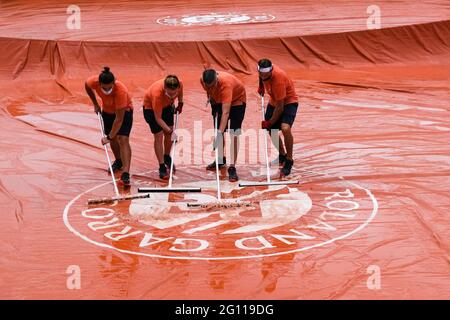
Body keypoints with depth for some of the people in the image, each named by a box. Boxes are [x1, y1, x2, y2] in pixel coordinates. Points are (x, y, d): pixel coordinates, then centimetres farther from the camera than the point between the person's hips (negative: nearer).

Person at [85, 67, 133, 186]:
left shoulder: (121, 91, -42)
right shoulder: (94, 82, -30)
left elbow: (119, 119, -37)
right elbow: (87, 86, -1)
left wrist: (109, 137, -32)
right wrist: (95, 104, 2)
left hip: (124, 111, -5)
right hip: (107, 110, 5)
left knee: (123, 139, -18)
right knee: (113, 139, 12)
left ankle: (125, 174, -24)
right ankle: (118, 161, 39)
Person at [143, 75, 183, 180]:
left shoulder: (179, 84, -32)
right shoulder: (157, 94, -44)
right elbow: (158, 118, -33)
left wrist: (180, 103, 5)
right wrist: (168, 129, -39)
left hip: (167, 105, 5)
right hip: (150, 107, -5)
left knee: (169, 134, 9)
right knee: (159, 136, -9)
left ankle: (167, 157, 35)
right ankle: (162, 168, -3)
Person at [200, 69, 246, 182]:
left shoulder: (226, 83, -43)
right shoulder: (203, 80, -25)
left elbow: (225, 112, -49)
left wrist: (220, 133, -54)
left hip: (236, 100, -6)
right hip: (218, 100, 6)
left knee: (234, 134, -15)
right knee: (218, 130, 11)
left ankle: (232, 168, -15)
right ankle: (221, 160, 31)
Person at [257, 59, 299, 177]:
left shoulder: (278, 79, -36)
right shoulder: (263, 71, -18)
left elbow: (280, 107, -29)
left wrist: (269, 123, -20)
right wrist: (261, 86, 10)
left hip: (288, 102, -8)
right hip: (273, 101, 8)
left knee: (285, 128, -28)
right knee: (270, 130, 11)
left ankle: (289, 160, -13)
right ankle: (282, 155, 33)